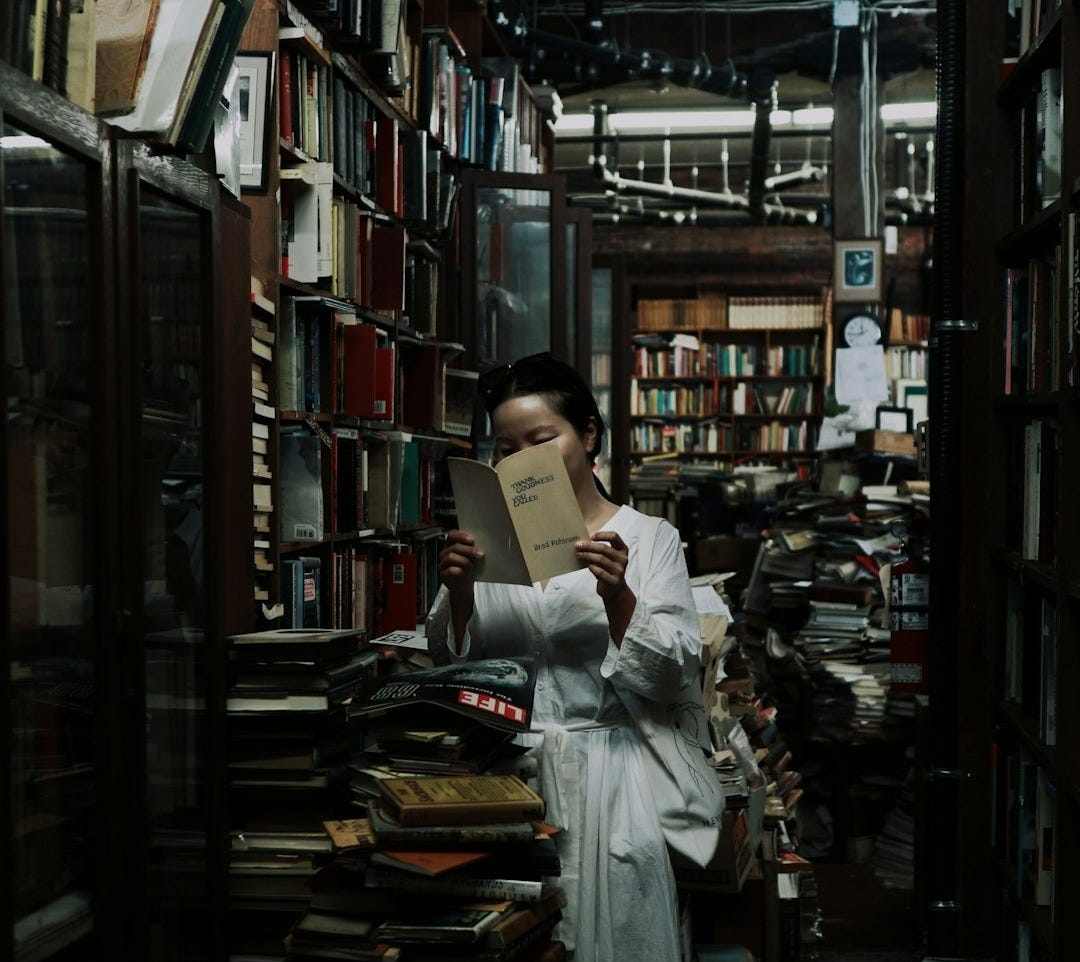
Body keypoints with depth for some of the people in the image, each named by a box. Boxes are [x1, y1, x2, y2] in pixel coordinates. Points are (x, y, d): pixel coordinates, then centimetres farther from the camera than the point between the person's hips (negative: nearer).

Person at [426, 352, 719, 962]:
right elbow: (451, 669, 8)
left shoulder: (651, 538, 1)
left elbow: (674, 678, -6)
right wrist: (459, 593, -10)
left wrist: (617, 596, -21)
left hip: (605, 775, -2)